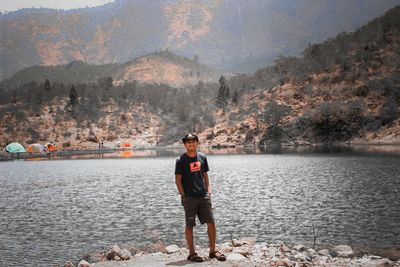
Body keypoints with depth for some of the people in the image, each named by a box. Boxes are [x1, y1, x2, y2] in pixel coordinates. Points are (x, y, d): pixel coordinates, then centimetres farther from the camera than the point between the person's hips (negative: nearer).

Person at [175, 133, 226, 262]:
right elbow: (178, 180, -4)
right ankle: (192, 253, 13)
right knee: (189, 225, 3)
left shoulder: (202, 157, 9)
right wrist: (183, 196, -9)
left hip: (204, 196, 4)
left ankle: (213, 251, 15)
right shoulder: (181, 160, -5)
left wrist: (208, 190, 7)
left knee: (211, 223, 3)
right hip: (189, 197, -4)